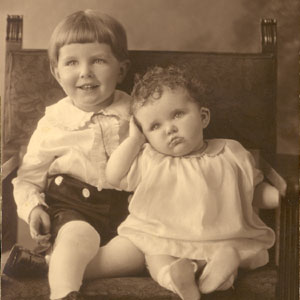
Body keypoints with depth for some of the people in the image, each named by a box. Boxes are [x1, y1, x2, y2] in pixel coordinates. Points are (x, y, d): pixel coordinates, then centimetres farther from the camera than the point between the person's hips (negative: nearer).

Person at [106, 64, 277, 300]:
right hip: (163, 241, 0)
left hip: (221, 240, 1)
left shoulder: (231, 154, 4)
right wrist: (134, 139, -2)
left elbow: (255, 188, 16)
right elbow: (114, 177, -2)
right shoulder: (148, 159, 5)